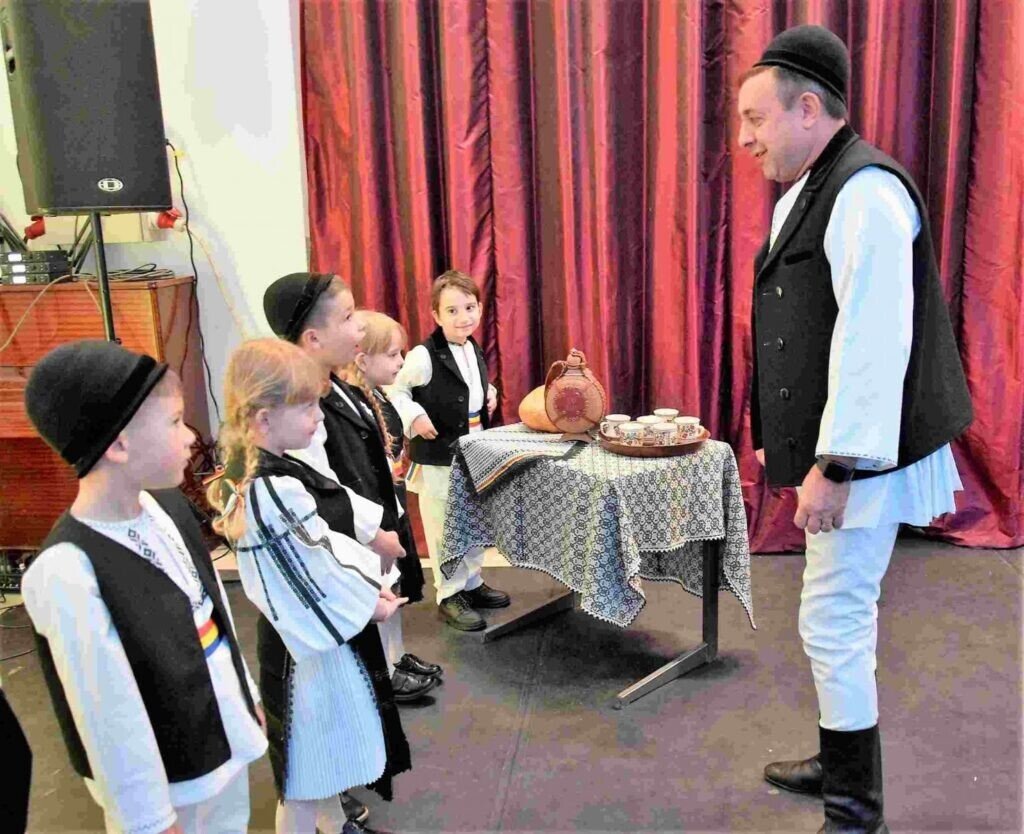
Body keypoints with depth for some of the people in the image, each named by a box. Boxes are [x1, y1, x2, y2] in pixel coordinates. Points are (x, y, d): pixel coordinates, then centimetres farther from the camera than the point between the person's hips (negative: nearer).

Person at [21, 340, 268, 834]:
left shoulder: (167, 505, -4)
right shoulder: (69, 570, -27)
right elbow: (110, 712, -21)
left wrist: (248, 696, 16)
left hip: (228, 737, 7)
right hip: (169, 780, -6)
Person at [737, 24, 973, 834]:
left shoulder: (864, 192, -17)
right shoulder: (808, 193, 13)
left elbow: (874, 340, -25)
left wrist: (836, 466, -24)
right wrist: (784, 439, 17)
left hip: (861, 456, -10)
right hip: (832, 448, 10)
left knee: (833, 621, -2)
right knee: (845, 615, 19)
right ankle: (844, 765, 36)